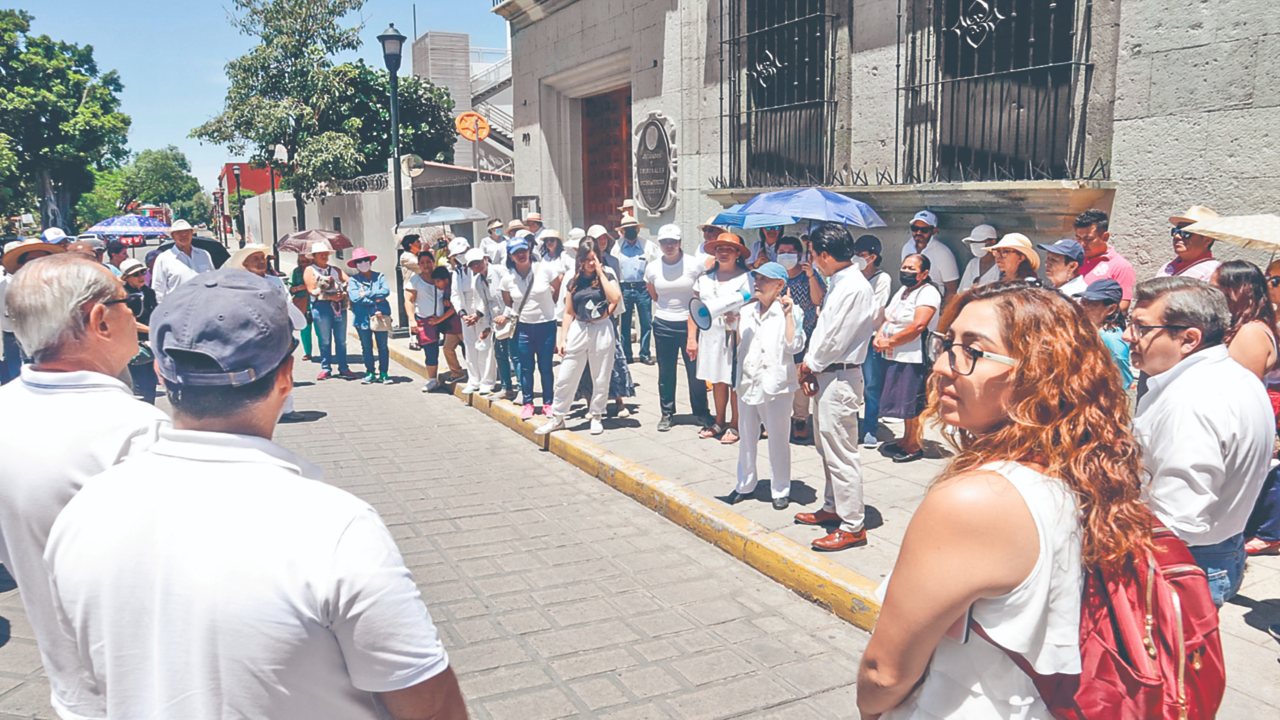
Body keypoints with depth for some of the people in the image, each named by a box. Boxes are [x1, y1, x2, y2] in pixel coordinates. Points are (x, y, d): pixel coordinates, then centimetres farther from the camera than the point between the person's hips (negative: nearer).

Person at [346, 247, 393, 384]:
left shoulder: (379, 276, 7)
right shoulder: (353, 280, 5)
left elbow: (386, 291, -9)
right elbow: (355, 297, -10)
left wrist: (367, 294, -12)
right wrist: (375, 300, -12)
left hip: (381, 316, 0)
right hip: (362, 318, 0)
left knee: (383, 346, 4)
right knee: (366, 347, 7)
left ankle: (383, 373, 11)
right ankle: (370, 373, 16)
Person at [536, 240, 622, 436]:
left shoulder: (607, 275, -1)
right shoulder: (574, 281, 6)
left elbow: (615, 298, -20)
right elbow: (569, 312, 10)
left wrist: (600, 272, -16)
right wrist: (562, 338, 4)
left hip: (602, 329, -2)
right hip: (578, 330, 3)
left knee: (600, 379, 6)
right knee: (564, 378, 3)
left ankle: (596, 416, 22)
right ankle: (557, 417, 15)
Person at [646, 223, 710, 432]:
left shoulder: (695, 264, -7)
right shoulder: (652, 268, 1)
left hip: (690, 323, -2)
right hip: (663, 325, 2)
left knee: (695, 370, 3)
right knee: (666, 371, 8)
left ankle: (701, 412, 17)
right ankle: (666, 413, 20)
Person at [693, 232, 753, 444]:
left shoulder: (745, 277, -2)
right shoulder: (705, 278, 12)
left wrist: (736, 315, -24)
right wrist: (692, 338, 6)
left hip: (734, 336, -4)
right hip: (709, 335, 4)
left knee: (734, 383, -1)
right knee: (717, 381, 11)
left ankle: (734, 426, 10)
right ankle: (719, 423, 23)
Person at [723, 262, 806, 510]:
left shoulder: (790, 312, -6)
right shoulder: (746, 311, 9)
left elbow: (794, 346, -17)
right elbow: (736, 344, 15)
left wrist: (788, 314, -18)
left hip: (775, 385, -5)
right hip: (747, 384, 5)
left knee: (778, 439, 6)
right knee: (747, 438, 16)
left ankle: (780, 490, 19)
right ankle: (745, 484, 30)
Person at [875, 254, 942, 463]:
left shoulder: (928, 293, -11)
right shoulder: (902, 291, 19)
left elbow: (918, 326, -21)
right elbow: (889, 319, 19)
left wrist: (890, 341, -14)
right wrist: (879, 337, -1)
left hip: (914, 357, -8)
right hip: (896, 356, 8)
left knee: (911, 403, -2)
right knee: (903, 401, 15)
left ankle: (914, 446, 8)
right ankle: (906, 440, 26)